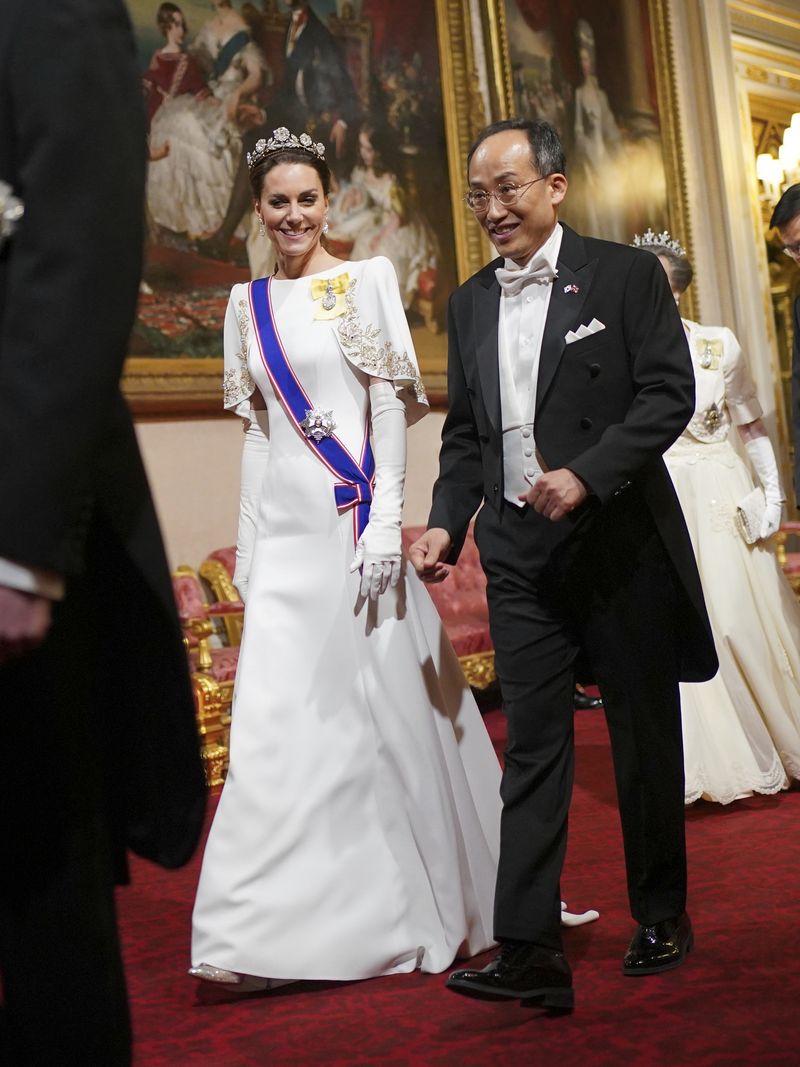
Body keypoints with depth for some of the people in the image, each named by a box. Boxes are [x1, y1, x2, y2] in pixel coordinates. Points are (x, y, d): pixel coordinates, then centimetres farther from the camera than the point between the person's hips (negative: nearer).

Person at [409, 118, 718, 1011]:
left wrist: (587, 475, -20)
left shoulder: (625, 275, -2)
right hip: (520, 553, 3)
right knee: (532, 747, 0)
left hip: (621, 542, -3)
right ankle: (529, 951, 2)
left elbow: (670, 395, -8)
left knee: (645, 737, 10)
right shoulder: (469, 302, 12)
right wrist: (446, 522, 2)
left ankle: (662, 917, 28)